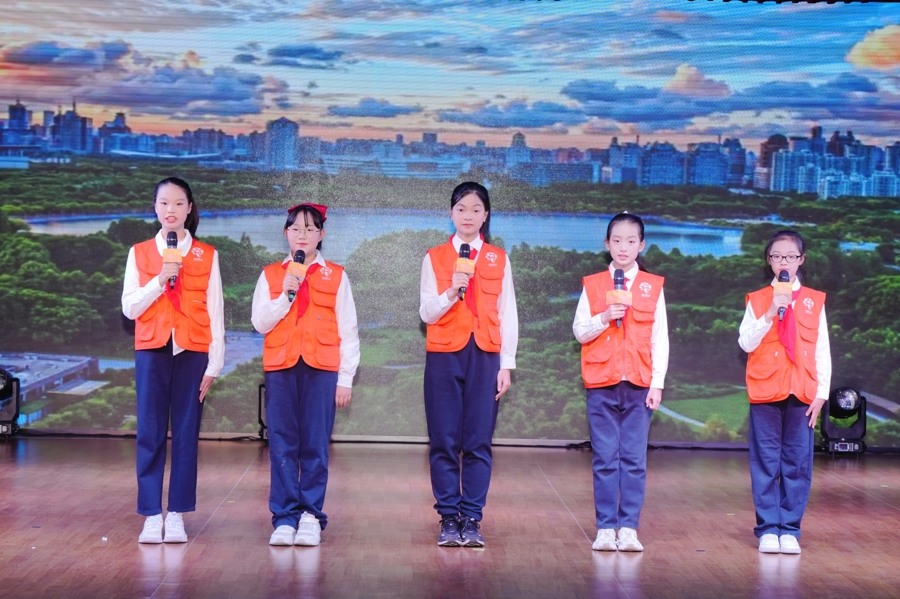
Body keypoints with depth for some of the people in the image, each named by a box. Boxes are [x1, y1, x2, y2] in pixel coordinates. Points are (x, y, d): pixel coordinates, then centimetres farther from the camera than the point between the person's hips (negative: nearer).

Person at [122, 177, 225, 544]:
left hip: (192, 352, -1)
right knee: (150, 434, -1)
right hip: (152, 351, 1)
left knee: (186, 433, 0)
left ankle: (176, 515, 7)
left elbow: (215, 312, 3)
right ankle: (151, 516, 3)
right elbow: (129, 307, 2)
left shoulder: (206, 256, 5)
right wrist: (160, 279, -12)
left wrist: (214, 365, -2)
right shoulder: (140, 253, 8)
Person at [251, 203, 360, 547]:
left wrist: (345, 379, 2)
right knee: (282, 444, 0)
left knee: (315, 445, -2)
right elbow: (260, 323, 2)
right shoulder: (271, 276, 11)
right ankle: (285, 517, 6)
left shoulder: (336, 277, 8)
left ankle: (311, 517, 5)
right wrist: (286, 294, -10)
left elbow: (348, 331, 7)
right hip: (280, 367, 1)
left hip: (321, 368, -1)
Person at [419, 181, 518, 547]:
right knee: (444, 441, 0)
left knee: (478, 442, -2)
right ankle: (449, 519, 7)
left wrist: (507, 365, 3)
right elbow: (426, 312, -1)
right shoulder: (434, 258, 7)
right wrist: (452, 291, -19)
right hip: (444, 355, 0)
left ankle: (472, 520, 4)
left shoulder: (498, 260, 9)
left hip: (485, 355, 0)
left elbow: (508, 314, 8)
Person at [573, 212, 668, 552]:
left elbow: (660, 339, 5)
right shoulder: (593, 285, 6)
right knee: (605, 458, 2)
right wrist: (604, 318, -14)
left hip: (639, 384, 0)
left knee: (634, 459, 1)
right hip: (601, 383, 0)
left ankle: (628, 527, 7)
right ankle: (605, 528, 8)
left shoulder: (653, 287, 6)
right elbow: (579, 331, 3)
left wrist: (657, 383, -1)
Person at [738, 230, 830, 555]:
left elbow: (822, 350, 7)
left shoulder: (814, 301, 7)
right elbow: (746, 343, -6)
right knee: (766, 462, 1)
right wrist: (770, 314, -17)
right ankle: (767, 529, 8)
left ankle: (789, 529, 9)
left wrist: (821, 393, 1)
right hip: (765, 392, -1)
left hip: (802, 393, 1)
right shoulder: (757, 300, 5)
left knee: (798, 463, 2)